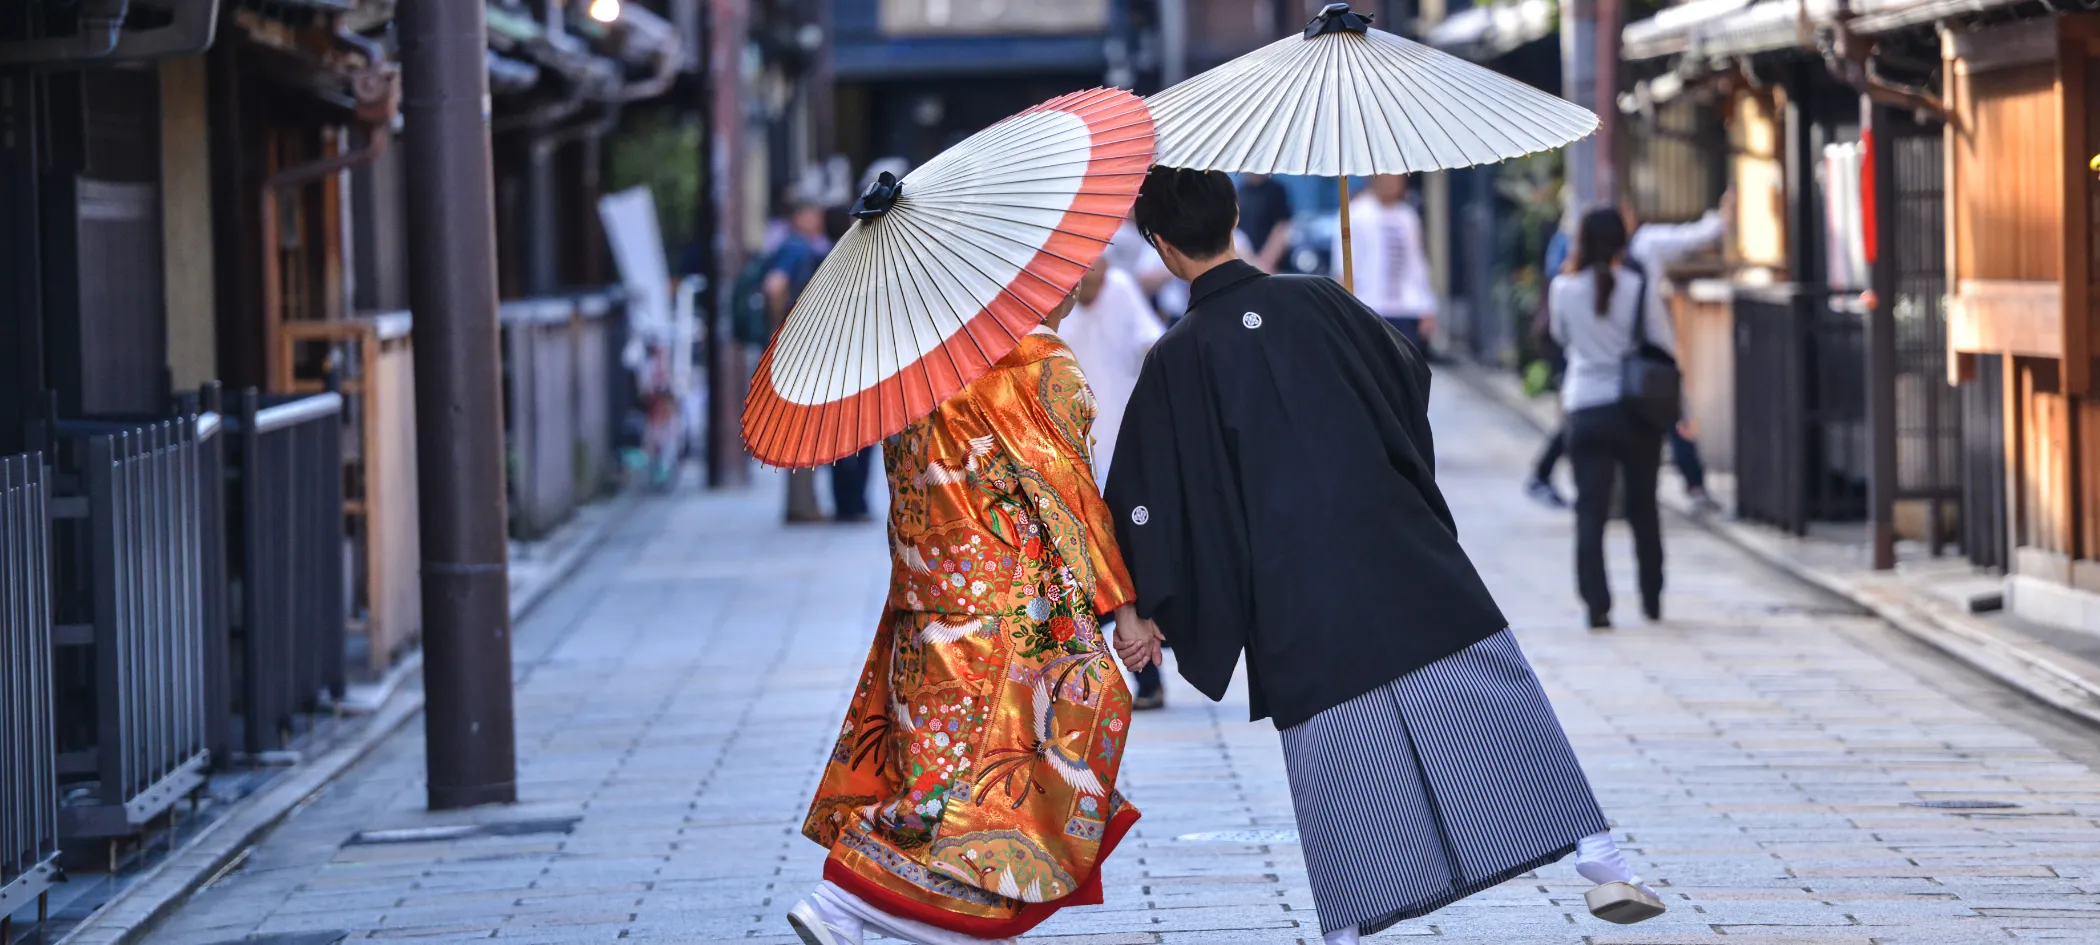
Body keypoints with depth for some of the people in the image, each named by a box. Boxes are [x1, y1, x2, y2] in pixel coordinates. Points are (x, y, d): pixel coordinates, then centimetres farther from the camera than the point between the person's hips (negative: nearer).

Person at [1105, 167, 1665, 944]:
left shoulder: (1176, 361, -5)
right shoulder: (1318, 302, 1)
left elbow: (1148, 493, -3)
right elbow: (1412, 377, 17)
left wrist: (1142, 607, 5)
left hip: (1300, 604, -1)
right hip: (1405, 557, 1)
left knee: (1336, 761, 7)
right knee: (1496, 704, 5)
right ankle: (1601, 864, 1)